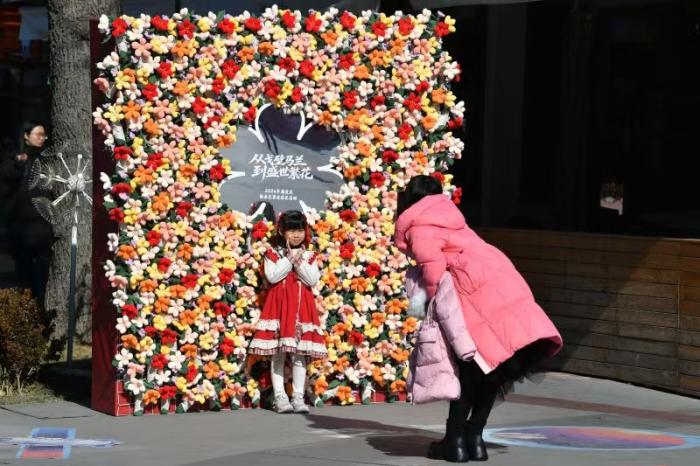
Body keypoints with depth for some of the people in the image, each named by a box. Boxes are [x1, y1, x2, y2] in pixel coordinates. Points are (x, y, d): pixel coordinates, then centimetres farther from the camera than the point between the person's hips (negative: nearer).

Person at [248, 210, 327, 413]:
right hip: (280, 305, -3)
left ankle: (298, 396, 3)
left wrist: (299, 261, -12)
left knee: (300, 354, 1)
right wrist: (289, 259, -12)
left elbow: (313, 280, -3)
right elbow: (272, 276, -12)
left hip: (302, 307, 3)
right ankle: (280, 396, -3)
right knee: (278, 354, -5)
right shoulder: (273, 253, 3)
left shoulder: (309, 256, 10)